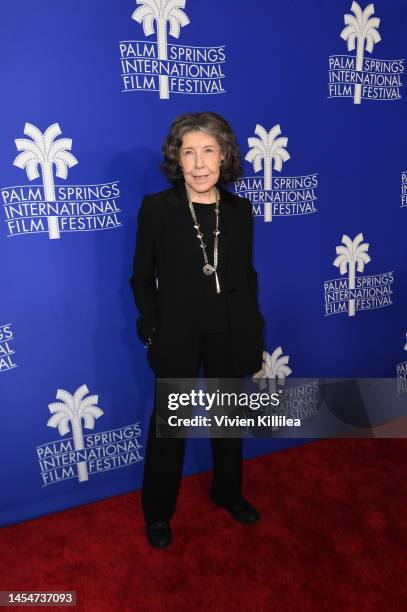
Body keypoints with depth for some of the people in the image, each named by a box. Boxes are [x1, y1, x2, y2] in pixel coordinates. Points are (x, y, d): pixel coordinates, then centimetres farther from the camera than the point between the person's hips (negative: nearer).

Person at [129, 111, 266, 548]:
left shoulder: (239, 210, 0)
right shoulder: (156, 208, -9)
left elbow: (247, 276, 5)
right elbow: (142, 278, -3)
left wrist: (254, 338, 4)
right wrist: (153, 330, -8)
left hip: (230, 333, 3)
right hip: (177, 335, -3)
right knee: (170, 424, 12)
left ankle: (228, 492, 47)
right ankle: (158, 513, 36)